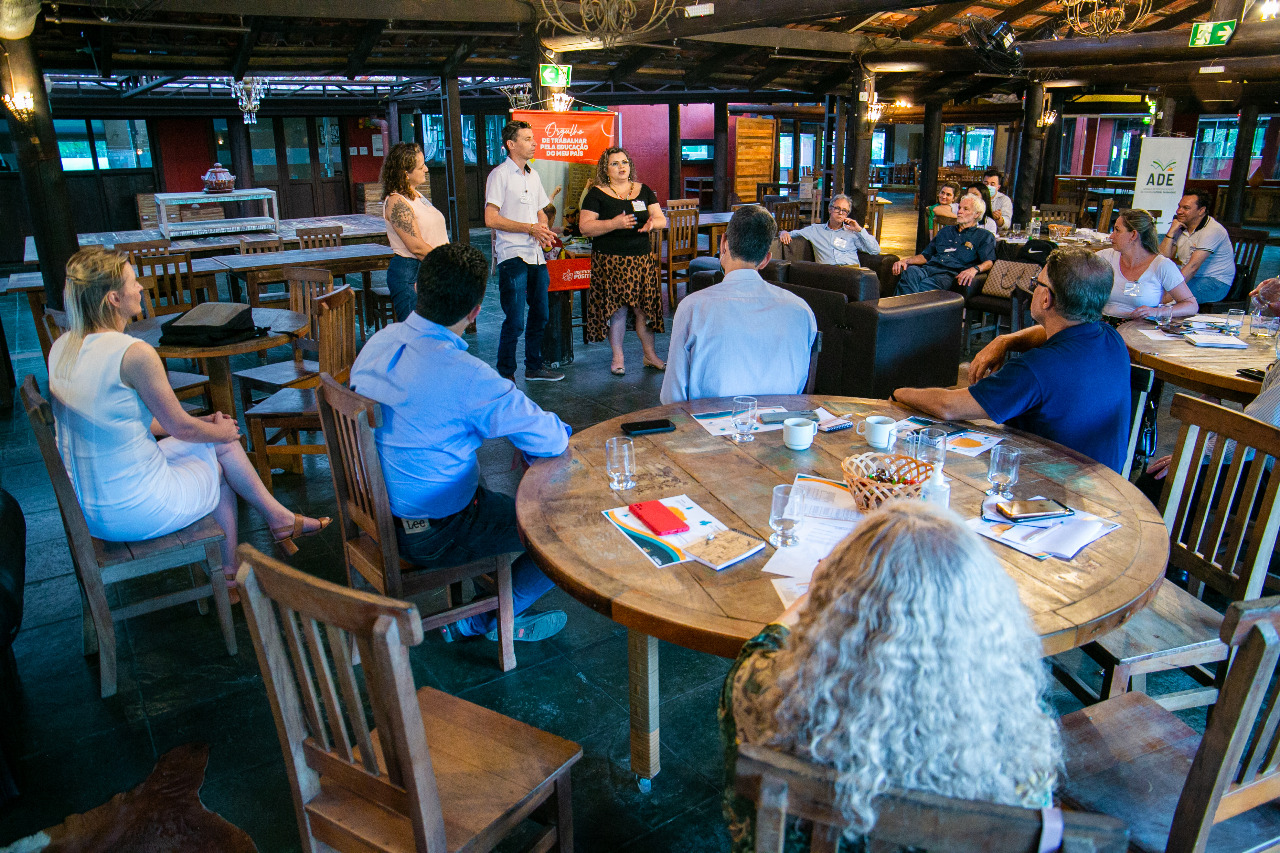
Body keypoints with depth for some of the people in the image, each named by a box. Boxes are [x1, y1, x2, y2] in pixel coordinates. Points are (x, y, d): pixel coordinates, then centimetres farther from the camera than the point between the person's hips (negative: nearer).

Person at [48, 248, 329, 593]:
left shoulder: (61, 348, 3)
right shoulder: (134, 353, -23)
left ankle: (280, 517, 29)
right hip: (136, 513, -8)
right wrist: (223, 431, 9)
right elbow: (180, 427, -12)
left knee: (219, 439, 17)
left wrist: (201, 423, 16)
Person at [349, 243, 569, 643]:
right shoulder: (466, 376, -29)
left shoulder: (378, 342, -4)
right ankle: (495, 620, 18)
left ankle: (470, 614, 32)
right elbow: (552, 441, -23)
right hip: (434, 533, -8)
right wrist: (560, 430, 1)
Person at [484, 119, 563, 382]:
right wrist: (530, 228, -14)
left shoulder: (533, 175, 17)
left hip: (535, 255, 8)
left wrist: (544, 230, 2)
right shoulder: (500, 174, -7)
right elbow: (491, 218, -14)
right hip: (512, 257, -8)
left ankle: (534, 367, 28)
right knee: (515, 322, -7)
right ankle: (505, 375, 5)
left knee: (540, 315, 14)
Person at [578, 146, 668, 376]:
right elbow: (585, 227, -8)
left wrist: (652, 222, -14)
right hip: (610, 261, -3)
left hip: (643, 259, 3)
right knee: (616, 308, -2)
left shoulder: (643, 191, 13)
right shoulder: (596, 194, 1)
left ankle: (650, 354, 17)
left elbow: (662, 219, 11)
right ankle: (618, 357, 11)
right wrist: (614, 224, -20)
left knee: (645, 306, 4)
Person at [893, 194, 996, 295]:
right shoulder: (946, 230, 34)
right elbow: (926, 255, 32)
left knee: (923, 286, -40)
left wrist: (974, 269, -22)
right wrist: (906, 261, 11)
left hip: (950, 274, -5)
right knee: (909, 272, -35)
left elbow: (989, 262, 2)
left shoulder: (983, 236, 17)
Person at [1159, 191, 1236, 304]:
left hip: (1215, 282, -7)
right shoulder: (1180, 227, 8)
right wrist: (1171, 231, -6)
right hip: (1189, 277, 7)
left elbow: (1193, 266, -25)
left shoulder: (1213, 230, -15)